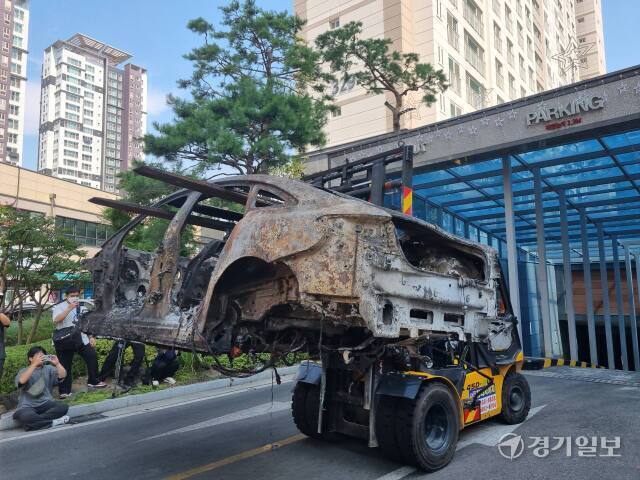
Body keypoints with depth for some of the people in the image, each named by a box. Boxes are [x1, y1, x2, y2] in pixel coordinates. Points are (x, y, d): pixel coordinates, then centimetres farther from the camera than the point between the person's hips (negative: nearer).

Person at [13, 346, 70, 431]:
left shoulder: (49, 369, 13)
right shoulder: (23, 371, 6)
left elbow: (62, 376, -4)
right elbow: (21, 381, -18)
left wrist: (57, 363, -20)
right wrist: (35, 364, -26)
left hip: (45, 404, 3)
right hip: (27, 406, -2)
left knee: (63, 408, -26)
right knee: (24, 417, -37)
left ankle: (35, 421, -24)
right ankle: (54, 421, -24)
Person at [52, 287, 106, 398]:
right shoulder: (60, 307, -5)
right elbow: (56, 320, -24)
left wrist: (91, 337, 9)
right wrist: (69, 308, -27)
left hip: (80, 338, 5)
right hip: (65, 340, -4)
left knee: (92, 357, 1)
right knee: (65, 365, 1)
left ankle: (93, 381, 19)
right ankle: (65, 391, 11)